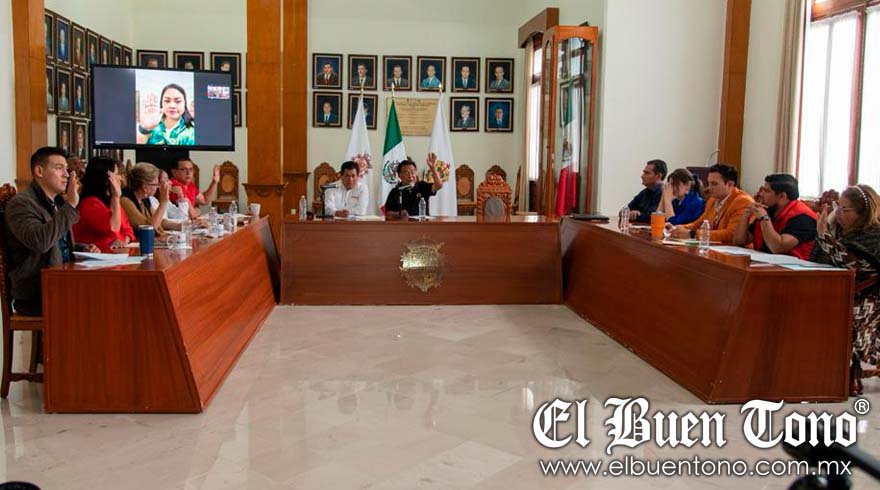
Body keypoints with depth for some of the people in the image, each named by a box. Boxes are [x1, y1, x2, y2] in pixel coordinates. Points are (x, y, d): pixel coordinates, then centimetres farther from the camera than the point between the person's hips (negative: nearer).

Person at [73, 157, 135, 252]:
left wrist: (124, 241, -8)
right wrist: (116, 197, -17)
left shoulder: (112, 201, 16)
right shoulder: (90, 203, -11)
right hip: (100, 254, -8)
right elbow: (113, 229, -22)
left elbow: (127, 229, 16)